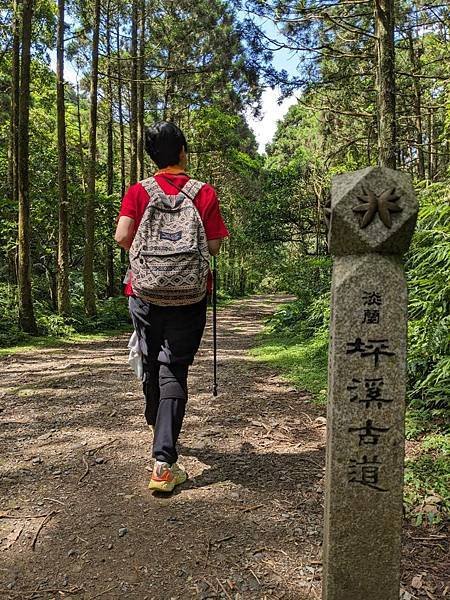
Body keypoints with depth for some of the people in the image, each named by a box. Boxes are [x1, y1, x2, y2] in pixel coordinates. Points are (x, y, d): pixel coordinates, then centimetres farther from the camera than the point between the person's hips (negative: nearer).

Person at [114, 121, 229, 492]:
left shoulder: (138, 191, 1)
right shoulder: (205, 193, -1)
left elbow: (123, 237, -9)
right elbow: (214, 246, -4)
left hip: (145, 292, 2)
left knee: (151, 366, 20)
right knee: (174, 372, -1)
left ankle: (160, 431, 42)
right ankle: (164, 463, -7)